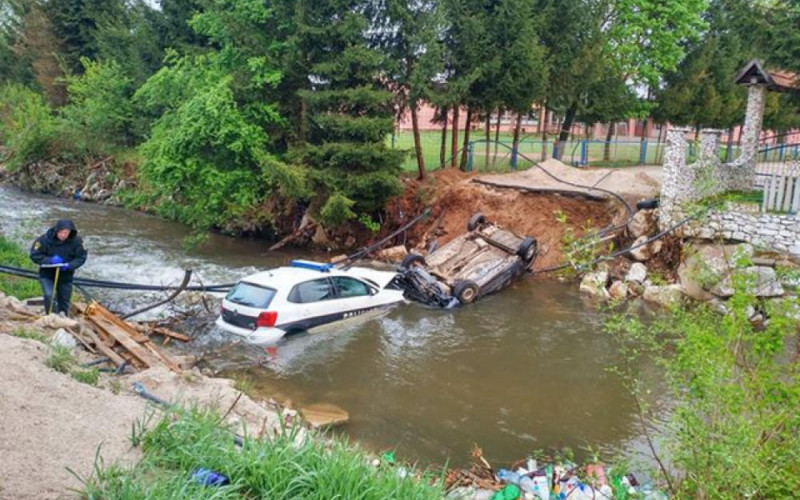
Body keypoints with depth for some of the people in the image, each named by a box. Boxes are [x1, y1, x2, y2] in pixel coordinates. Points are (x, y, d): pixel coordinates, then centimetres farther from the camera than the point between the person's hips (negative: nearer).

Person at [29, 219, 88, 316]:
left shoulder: (76, 241, -15)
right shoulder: (45, 239, -19)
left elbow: (81, 257, -8)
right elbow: (34, 255, -13)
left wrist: (70, 265, -26)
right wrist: (50, 260, -28)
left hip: (66, 275, 2)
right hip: (47, 275, -2)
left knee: (64, 301, 12)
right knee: (48, 296, -24)